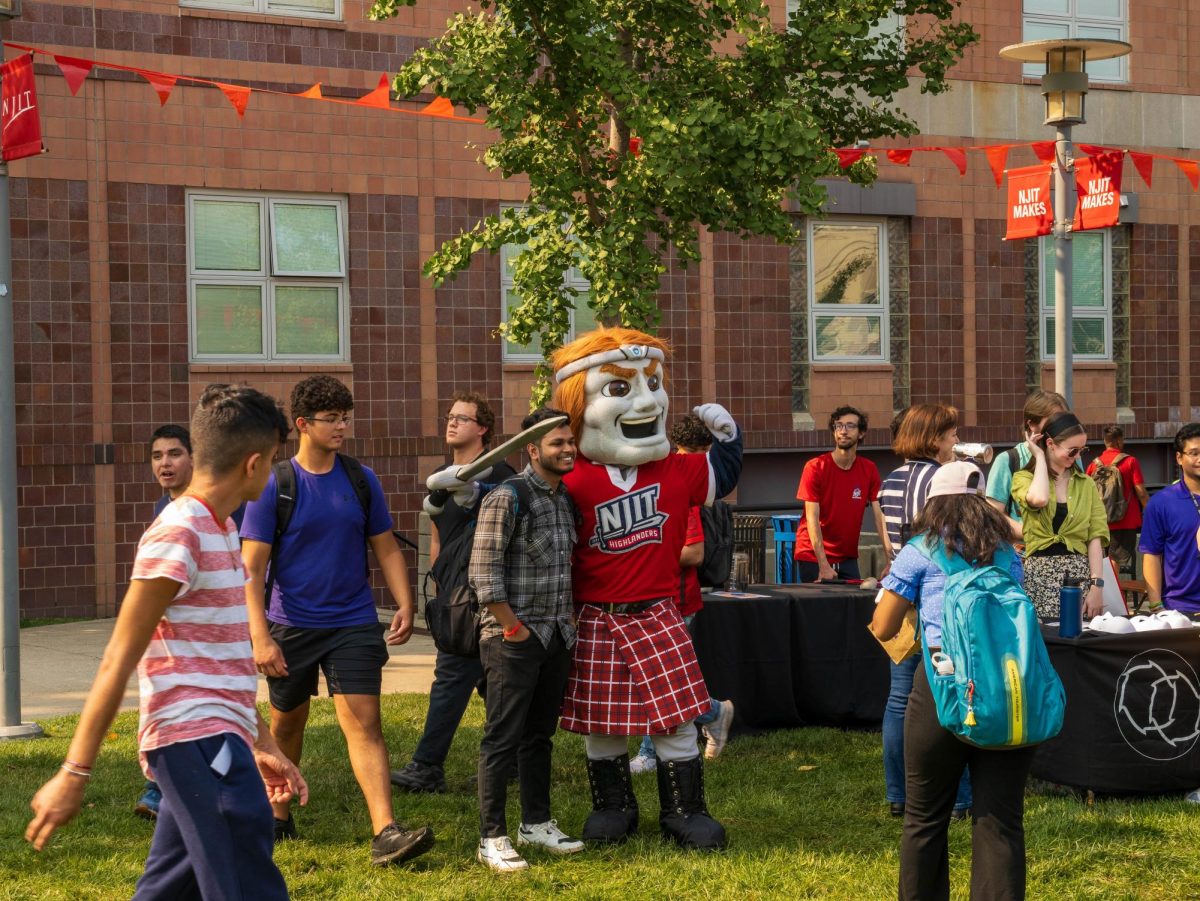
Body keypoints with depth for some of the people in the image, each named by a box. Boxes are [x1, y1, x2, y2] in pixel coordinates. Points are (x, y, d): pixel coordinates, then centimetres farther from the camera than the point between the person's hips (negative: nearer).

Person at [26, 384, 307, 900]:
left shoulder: (221, 530, 17)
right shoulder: (178, 537, -13)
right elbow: (117, 663, -15)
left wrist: (263, 746, 24)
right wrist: (74, 774, -16)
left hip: (211, 743, 10)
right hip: (198, 741, -10)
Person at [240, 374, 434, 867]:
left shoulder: (362, 480, 3)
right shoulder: (274, 486, -7)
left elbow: (386, 548, 10)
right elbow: (252, 568, -9)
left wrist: (405, 605, -4)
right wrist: (260, 638, -17)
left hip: (353, 624, 1)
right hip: (291, 627, -1)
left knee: (364, 721, -10)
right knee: (286, 722, 14)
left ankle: (386, 832, -17)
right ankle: (277, 812, 36)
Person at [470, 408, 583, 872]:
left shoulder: (566, 499, 11)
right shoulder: (507, 497, -13)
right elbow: (483, 573, -17)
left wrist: (565, 622, 13)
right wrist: (513, 628, -15)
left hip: (556, 637, 7)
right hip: (514, 638, -7)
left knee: (539, 734, 16)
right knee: (503, 738, -3)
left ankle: (536, 823, 26)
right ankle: (492, 838, 3)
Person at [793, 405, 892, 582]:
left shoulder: (869, 470, 1)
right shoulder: (815, 467, -10)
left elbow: (879, 516, -5)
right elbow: (812, 519, -14)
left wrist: (891, 560, -17)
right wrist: (823, 565, -22)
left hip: (848, 558, 3)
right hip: (813, 557, -3)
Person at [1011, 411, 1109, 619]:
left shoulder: (1086, 485, 12)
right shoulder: (1024, 478, 4)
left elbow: (1095, 537, 4)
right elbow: (1039, 499, -20)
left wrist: (1097, 586, -6)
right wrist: (1039, 457, -5)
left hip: (1080, 574, 2)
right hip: (1040, 575, -2)